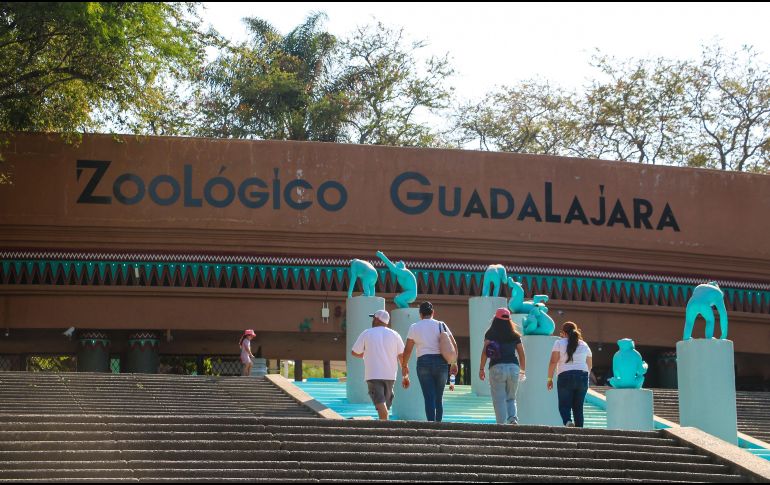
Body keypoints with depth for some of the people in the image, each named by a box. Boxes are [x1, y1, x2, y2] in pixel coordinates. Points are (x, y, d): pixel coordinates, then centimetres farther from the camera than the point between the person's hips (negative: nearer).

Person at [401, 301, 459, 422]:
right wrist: (454, 363, 11)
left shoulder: (414, 327, 4)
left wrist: (404, 366, 17)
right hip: (441, 362, 2)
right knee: (439, 397, 12)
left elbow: (408, 350, 5)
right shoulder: (441, 325, 7)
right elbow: (454, 345, 3)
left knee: (429, 397, -3)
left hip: (424, 363, -1)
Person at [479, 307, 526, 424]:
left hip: (497, 367, -3)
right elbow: (522, 354, 12)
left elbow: (485, 351, -5)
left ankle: (501, 423, -6)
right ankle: (513, 418, -9)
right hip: (513, 367, 3)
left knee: (499, 400, 2)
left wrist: (481, 369, -3)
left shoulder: (490, 334, 5)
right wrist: (523, 371, 21)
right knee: (511, 398, 15)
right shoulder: (515, 336, 12)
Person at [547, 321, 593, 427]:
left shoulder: (559, 343, 3)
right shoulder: (584, 345, 15)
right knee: (578, 407, 9)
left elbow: (553, 362, -5)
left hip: (565, 376, -3)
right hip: (583, 376, 3)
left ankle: (568, 421, -28)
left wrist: (550, 379, -1)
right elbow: (590, 365, 18)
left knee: (564, 405, 0)